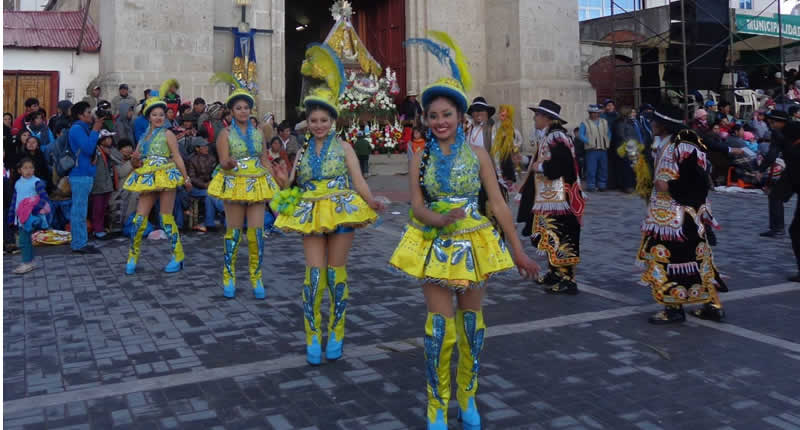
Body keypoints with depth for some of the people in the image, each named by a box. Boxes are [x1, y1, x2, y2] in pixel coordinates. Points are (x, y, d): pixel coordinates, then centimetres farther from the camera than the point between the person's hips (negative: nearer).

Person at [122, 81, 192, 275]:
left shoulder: (167, 134, -1)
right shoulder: (144, 137, 15)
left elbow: (177, 157, -6)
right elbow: (136, 163, 17)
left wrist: (186, 178, -12)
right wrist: (135, 159, -7)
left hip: (165, 177, -5)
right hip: (147, 180, 5)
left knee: (166, 218, -3)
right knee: (139, 218, 2)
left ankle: (178, 257, 6)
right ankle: (132, 257, 10)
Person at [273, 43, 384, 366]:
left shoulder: (343, 148, 1)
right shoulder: (303, 151, 10)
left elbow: (358, 181, -7)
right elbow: (292, 184, 13)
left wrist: (370, 201, -23)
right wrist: (284, 195, -6)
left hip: (341, 212, -2)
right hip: (311, 215, 2)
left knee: (336, 272, 4)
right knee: (314, 273, -4)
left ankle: (336, 334, 17)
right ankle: (313, 337, 5)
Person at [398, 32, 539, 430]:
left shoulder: (477, 154, -3)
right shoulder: (420, 158, -1)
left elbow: (498, 204, -3)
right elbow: (417, 205, -8)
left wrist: (518, 250, -3)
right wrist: (440, 219, -30)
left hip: (473, 244, 1)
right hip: (435, 246, 0)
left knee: (471, 323, 11)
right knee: (440, 326, -1)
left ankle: (467, 398, 29)